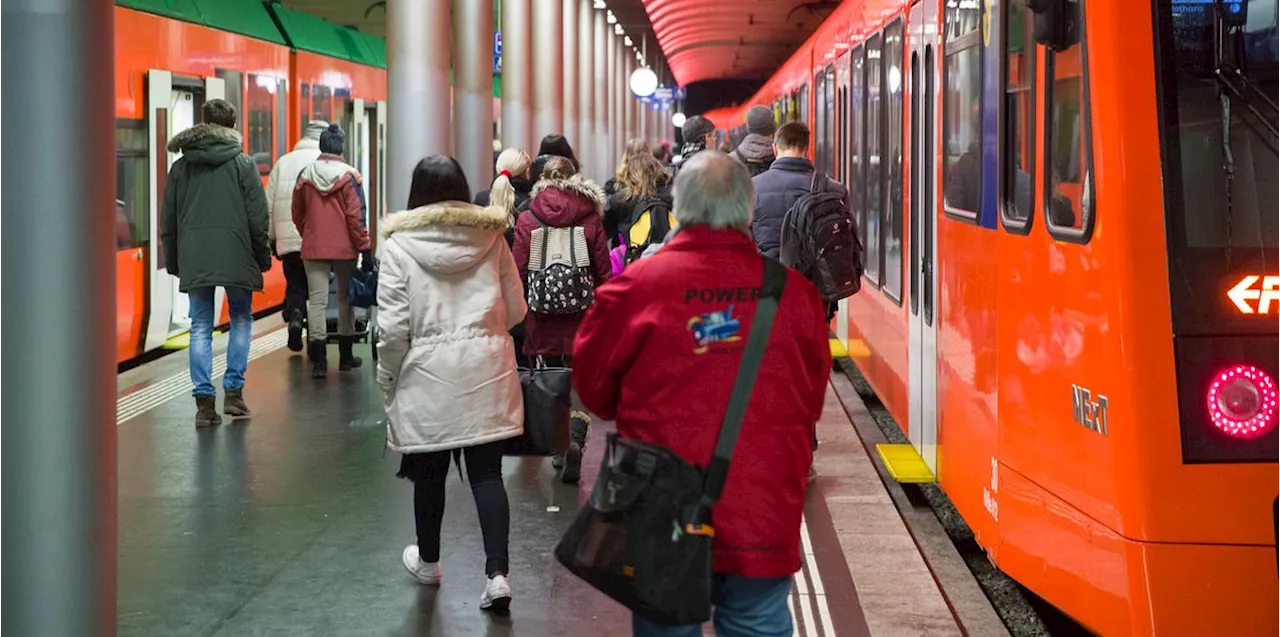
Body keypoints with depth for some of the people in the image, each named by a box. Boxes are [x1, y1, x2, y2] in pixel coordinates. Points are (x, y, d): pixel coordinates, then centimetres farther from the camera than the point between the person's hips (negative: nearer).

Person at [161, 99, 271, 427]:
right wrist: (263, 256, 6)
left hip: (194, 257, 2)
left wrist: (174, 260, 19)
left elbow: (168, 220, 11)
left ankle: (204, 400, 0)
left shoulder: (181, 167, 8)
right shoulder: (243, 164, -2)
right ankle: (233, 392, 7)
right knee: (241, 320, 13)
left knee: (200, 327, 6)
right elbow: (258, 218, -4)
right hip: (235, 255, -2)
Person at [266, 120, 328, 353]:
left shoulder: (283, 162, 10)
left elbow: (268, 205, 11)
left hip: (288, 239, 3)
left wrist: (271, 237, 19)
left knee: (295, 285, 13)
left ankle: (294, 316, -12)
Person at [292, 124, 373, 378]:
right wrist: (365, 249, -7)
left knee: (317, 300, 1)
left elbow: (297, 215, 11)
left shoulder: (305, 175, 2)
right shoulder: (350, 176, -7)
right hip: (345, 249, -1)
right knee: (345, 299, 12)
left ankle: (319, 361, -7)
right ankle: (345, 356, 20)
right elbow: (356, 216, -10)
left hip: (313, 250, 1)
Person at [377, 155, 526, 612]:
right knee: (487, 472, 4)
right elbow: (515, 309, 7)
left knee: (430, 473, 14)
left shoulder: (400, 244, -8)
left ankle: (428, 561, 33)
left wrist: (388, 378, 5)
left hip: (429, 373, -2)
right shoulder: (491, 237, 1)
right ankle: (497, 573, -4)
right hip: (487, 370, 2)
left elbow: (393, 327, -9)